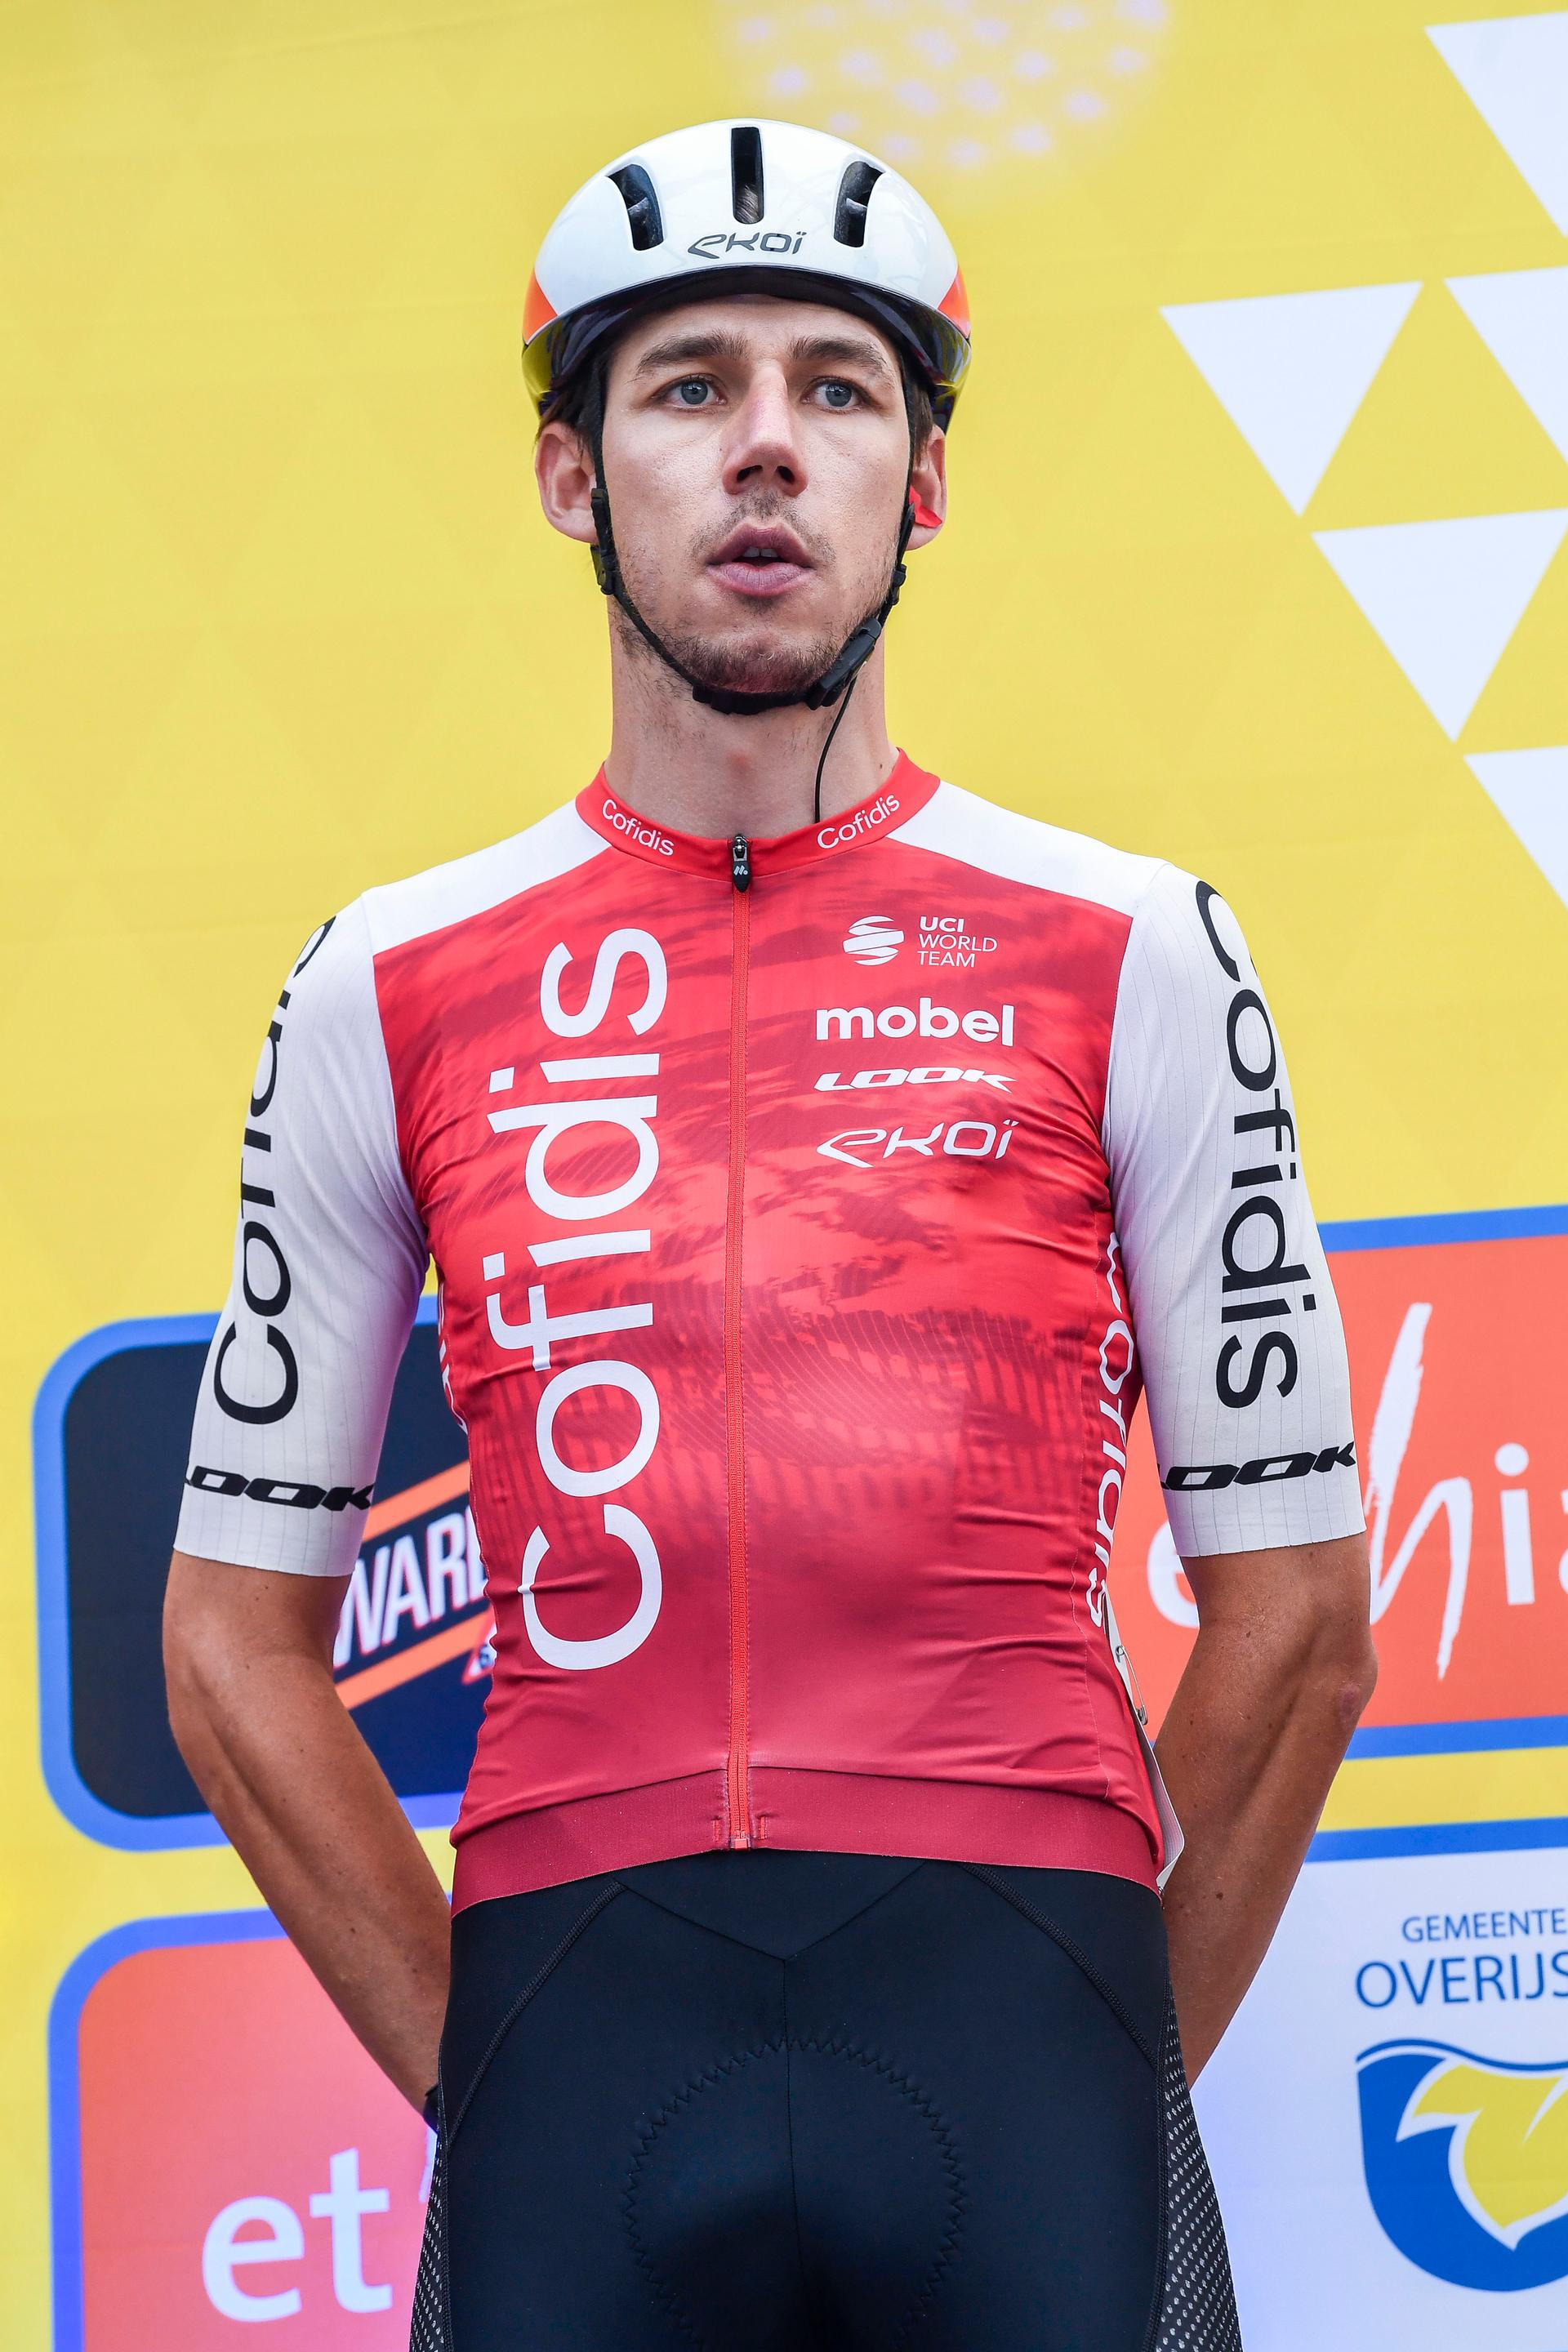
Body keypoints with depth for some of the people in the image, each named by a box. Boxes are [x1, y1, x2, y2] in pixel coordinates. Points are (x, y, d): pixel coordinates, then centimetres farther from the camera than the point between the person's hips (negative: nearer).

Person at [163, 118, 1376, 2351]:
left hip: (1020, 1980, -1)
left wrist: (1090, 2082, 4)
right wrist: (491, 2080, 5)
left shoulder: (1131, 955, 6)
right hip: (573, 2003, 1)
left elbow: (1294, 1619, 7)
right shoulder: (391, 991, 9)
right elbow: (239, 1643, 11)